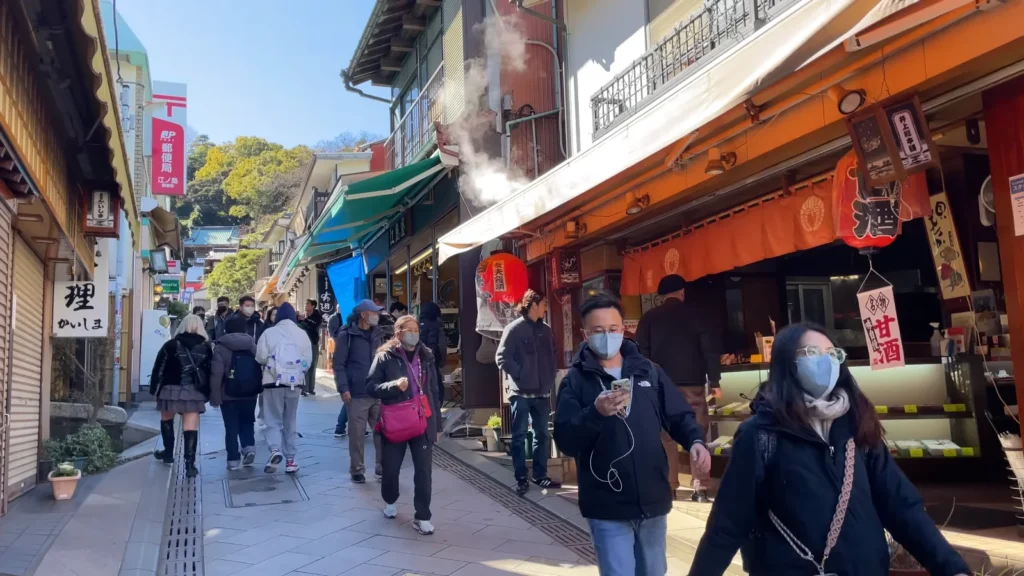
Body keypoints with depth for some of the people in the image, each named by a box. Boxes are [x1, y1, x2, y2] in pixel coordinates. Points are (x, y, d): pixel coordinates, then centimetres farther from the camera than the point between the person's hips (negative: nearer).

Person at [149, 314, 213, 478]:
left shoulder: (171, 345, -2)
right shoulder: (205, 348, 3)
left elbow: (158, 369, -1)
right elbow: (209, 372, 4)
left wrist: (155, 389, 7)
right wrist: (206, 393, 10)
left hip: (171, 389, 0)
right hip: (194, 392, 0)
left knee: (166, 419, 25)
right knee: (191, 426, -2)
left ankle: (168, 453, 36)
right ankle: (190, 464, -10)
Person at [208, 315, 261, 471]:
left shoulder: (221, 347, -7)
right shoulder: (253, 346, 2)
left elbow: (216, 374, -12)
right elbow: (260, 370, 2)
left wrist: (215, 396, -8)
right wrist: (260, 391, 10)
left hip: (229, 394, -2)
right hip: (249, 393, 3)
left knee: (231, 427, 6)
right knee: (247, 422, 18)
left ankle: (234, 460, 7)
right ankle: (249, 447, -2)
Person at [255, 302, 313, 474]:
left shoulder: (269, 333, -4)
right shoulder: (302, 334, 1)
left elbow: (261, 358, -5)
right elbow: (308, 361, 3)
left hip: (273, 381, -2)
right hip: (294, 382, 2)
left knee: (273, 420, 6)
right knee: (290, 422, 12)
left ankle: (275, 450, -18)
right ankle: (290, 459, 12)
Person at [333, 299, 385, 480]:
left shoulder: (377, 334, 13)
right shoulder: (346, 335, -4)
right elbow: (339, 364, -7)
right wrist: (343, 388, -16)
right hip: (357, 394, -5)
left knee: (382, 432, 6)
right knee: (357, 434, 3)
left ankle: (382, 467, 17)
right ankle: (357, 469, 16)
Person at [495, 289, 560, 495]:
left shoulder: (545, 330, 10)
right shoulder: (514, 328, -7)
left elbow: (553, 355, 20)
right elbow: (502, 358, -10)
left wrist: (551, 375, 6)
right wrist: (520, 374, -13)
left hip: (542, 391, 6)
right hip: (521, 392, -6)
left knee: (542, 435, 11)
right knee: (519, 436, 2)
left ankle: (540, 475, 21)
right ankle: (521, 478, 9)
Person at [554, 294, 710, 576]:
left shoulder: (648, 371, 5)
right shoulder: (575, 381, -6)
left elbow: (679, 415, 8)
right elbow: (565, 441, -14)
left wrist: (695, 441, -13)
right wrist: (595, 413, -30)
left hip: (652, 501, 4)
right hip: (608, 508, -4)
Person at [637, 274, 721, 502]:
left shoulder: (649, 318, 6)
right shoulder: (695, 314, 5)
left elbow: (641, 353, 2)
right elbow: (711, 349, 1)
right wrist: (714, 381, 4)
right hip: (692, 383, 0)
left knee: (666, 436, 5)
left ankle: (668, 486, 5)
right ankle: (700, 487, -2)